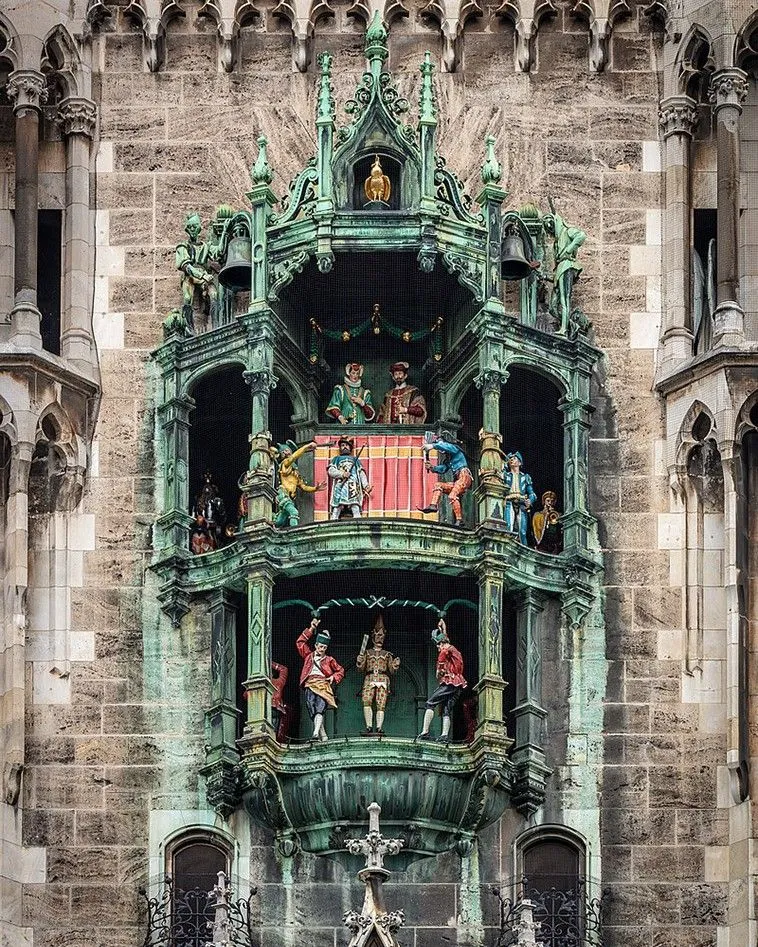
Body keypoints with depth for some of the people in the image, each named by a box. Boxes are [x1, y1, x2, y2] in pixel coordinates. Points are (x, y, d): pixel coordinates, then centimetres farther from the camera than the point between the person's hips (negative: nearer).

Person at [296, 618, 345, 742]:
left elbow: (340, 670, 27)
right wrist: (311, 629, 13)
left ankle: (316, 732, -40)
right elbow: (300, 643, 17)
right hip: (310, 686, 2)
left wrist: (334, 677, 5)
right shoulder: (309, 656, 22)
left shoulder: (329, 660, 20)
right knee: (312, 711, -11)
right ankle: (323, 735, -7)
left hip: (323, 686, -2)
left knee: (320, 709, -23)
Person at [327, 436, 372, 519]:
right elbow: (330, 471, 8)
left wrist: (366, 485, 0)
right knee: (336, 509, -14)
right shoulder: (336, 459, 26)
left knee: (356, 509, -15)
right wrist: (342, 474, -10)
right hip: (340, 486, -1)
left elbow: (361, 473, 17)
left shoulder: (356, 460, 29)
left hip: (354, 487, 1)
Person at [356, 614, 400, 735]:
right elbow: (361, 668, 14)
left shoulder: (387, 654, 20)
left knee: (381, 704, -11)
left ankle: (379, 727, -14)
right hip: (369, 679, -1)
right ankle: (369, 726, -22)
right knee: (366, 701, -22)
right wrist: (359, 662, -6)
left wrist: (395, 665, -2)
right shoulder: (367, 653, 19)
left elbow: (391, 670, 17)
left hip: (383, 680, 1)